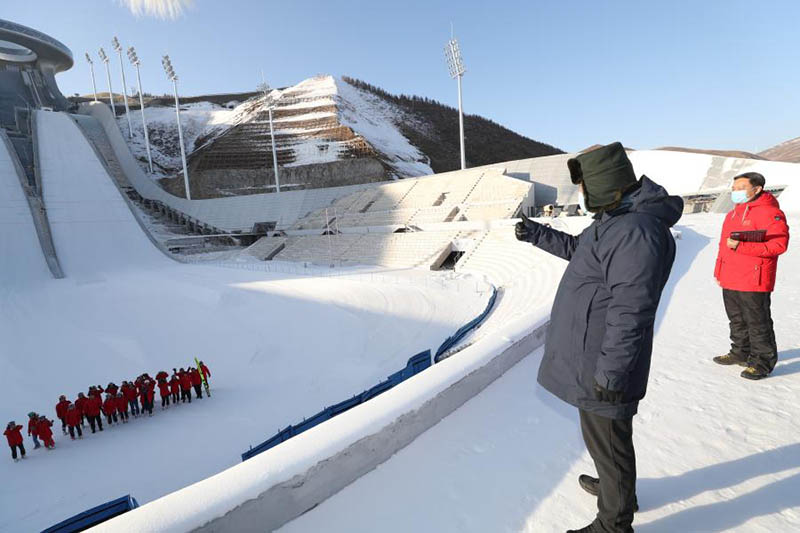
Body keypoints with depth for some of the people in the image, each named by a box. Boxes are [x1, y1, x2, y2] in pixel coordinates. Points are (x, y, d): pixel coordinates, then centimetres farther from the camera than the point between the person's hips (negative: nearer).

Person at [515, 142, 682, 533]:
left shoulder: (636, 230, -27)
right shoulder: (618, 219, 7)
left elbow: (630, 312, -29)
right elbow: (580, 248, 26)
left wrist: (610, 374, -25)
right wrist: (538, 235, 26)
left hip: (601, 368, -10)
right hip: (593, 357, 10)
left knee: (607, 440, 9)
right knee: (603, 434, 29)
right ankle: (616, 487, 53)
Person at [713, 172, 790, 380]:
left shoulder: (769, 212, -11)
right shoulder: (733, 213, 16)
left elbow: (779, 244, -21)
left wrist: (741, 246, -26)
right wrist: (719, 271, 18)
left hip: (753, 283, -8)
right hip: (730, 282, 8)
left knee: (757, 323, 2)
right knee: (737, 321, 19)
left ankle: (762, 362, 14)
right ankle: (741, 353, 33)